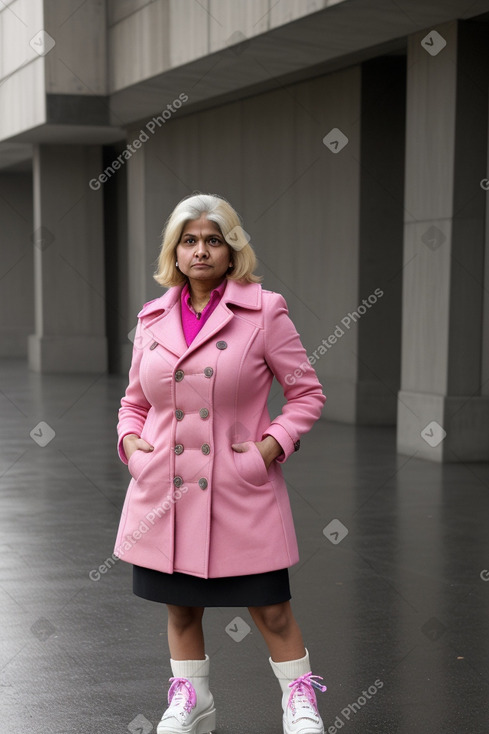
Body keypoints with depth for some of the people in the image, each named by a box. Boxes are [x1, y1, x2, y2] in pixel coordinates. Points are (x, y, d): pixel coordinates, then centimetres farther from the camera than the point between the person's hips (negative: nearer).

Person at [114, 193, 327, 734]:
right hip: (165, 489, 4)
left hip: (239, 490, -3)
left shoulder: (264, 311, -4)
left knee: (270, 608, 4)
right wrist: (130, 439, 0)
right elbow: (135, 400, 19)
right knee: (180, 606, 15)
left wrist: (273, 444, -13)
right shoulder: (153, 318, 8)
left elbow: (308, 393, 0)